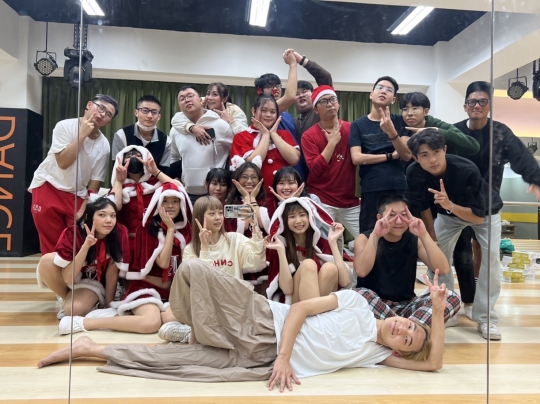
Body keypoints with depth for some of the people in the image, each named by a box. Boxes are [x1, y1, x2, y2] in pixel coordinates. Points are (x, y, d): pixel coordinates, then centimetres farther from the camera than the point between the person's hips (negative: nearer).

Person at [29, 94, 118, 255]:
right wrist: (82, 134, -23)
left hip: (76, 195, 3)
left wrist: (84, 209, -9)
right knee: (52, 244, 3)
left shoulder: (104, 146, -6)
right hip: (48, 189, -2)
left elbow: (95, 181, -2)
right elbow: (63, 162, -23)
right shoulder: (65, 126, -13)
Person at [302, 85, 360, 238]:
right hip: (322, 203, -3)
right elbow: (315, 169, -14)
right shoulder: (309, 135, -3)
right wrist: (332, 142, -13)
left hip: (351, 201, 3)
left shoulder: (351, 129, 5)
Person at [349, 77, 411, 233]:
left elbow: (407, 155, -4)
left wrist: (392, 132, -19)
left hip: (399, 187, 2)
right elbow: (357, 158, -8)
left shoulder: (400, 122, 8)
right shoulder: (358, 125, 4)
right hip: (371, 189, -1)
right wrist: (391, 156, -4)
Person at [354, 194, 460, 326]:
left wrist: (424, 235, -23)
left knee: (451, 297, -19)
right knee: (360, 294, -35)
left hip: (406, 306, 3)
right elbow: (361, 271, -26)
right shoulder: (365, 238, -5)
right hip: (374, 304, -3)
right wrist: (375, 235, -30)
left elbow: (443, 270, -15)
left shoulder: (414, 240, 2)